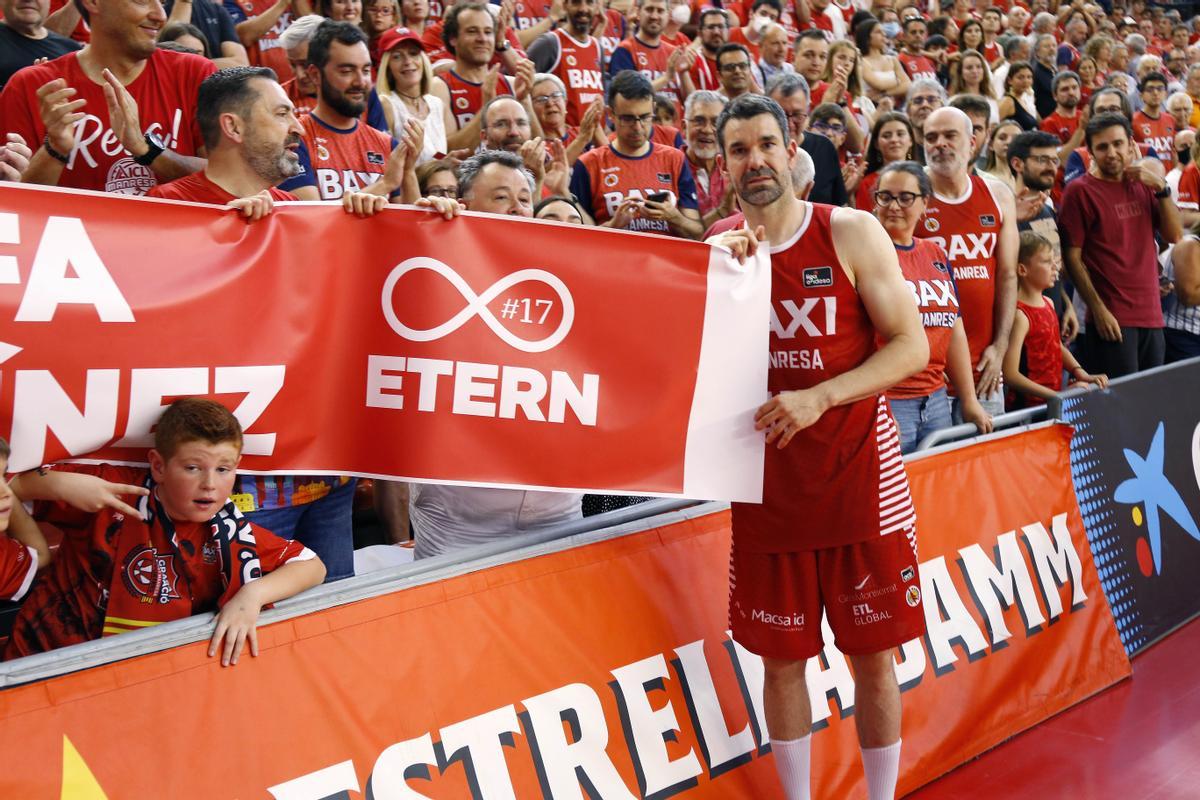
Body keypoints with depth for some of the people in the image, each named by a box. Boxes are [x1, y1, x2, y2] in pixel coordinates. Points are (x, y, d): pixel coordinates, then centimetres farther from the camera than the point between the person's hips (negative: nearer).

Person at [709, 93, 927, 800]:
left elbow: (912, 344, -9)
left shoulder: (852, 233, -4)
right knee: (782, 658, 9)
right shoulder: (719, 250, 4)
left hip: (859, 476, -2)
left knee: (874, 654, 6)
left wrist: (819, 398, -21)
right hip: (768, 484, 2)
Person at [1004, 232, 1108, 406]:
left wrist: (1083, 375, 7)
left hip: (1053, 401, 8)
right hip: (1032, 404, -8)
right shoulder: (1020, 315, -16)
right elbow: (1010, 375, -21)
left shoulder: (1048, 303, 11)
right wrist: (1056, 395, -20)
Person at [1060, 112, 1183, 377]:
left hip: (1151, 315, 6)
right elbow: (1072, 256, -7)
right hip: (1112, 319, -6)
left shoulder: (1143, 184, 13)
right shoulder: (1080, 191, -4)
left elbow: (1174, 235, 9)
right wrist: (1098, 309, -13)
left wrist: (1161, 188, -3)